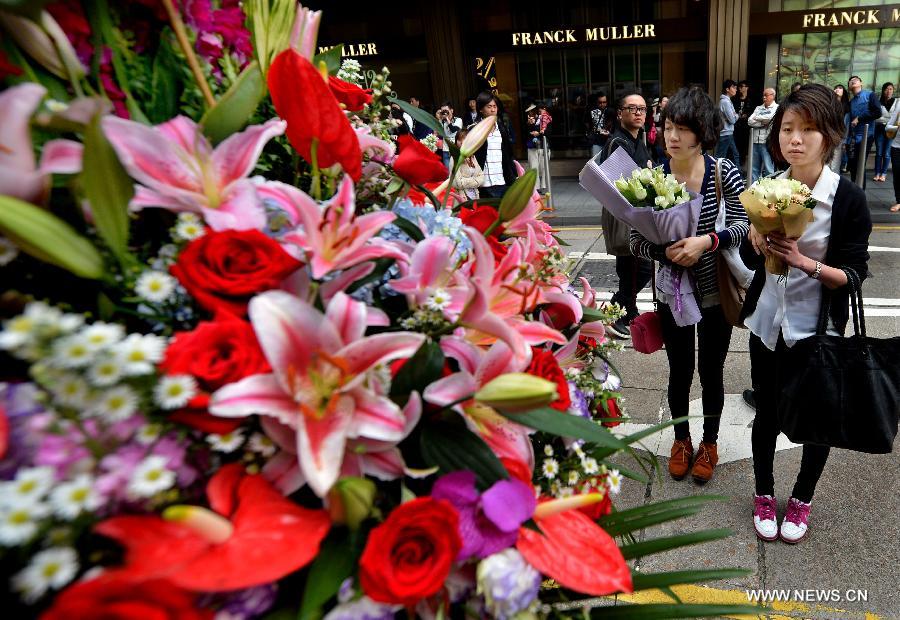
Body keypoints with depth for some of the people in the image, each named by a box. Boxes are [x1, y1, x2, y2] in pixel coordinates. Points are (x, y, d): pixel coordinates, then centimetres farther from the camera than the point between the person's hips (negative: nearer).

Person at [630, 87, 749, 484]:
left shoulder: (724, 172, -12)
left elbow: (742, 224, -14)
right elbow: (636, 242, -10)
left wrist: (707, 240, -31)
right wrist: (666, 252, -30)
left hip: (715, 289, 0)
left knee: (711, 370, 13)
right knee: (680, 370, 15)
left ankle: (709, 443, 37)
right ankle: (681, 440, 39)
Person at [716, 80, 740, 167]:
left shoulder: (727, 101, 14)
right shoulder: (725, 102, -17)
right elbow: (732, 120, -17)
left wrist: (734, 115, -3)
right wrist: (736, 115, 3)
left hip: (729, 134, 10)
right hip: (725, 134, -10)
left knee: (735, 155, 15)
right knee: (720, 157, -5)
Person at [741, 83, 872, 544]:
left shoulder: (848, 198, -13)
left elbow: (854, 274, -13)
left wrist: (803, 262, -29)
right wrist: (757, 237, -11)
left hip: (817, 329, -3)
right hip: (768, 323, 3)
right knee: (766, 412, 14)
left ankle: (801, 499, 36)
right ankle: (763, 494, 35)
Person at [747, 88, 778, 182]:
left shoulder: (777, 108, 2)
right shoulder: (758, 108, 18)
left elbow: (769, 118, -16)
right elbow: (749, 121, 6)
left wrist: (756, 118, 0)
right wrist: (762, 122, -7)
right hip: (756, 142, 5)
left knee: (768, 169, -5)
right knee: (754, 169, 9)